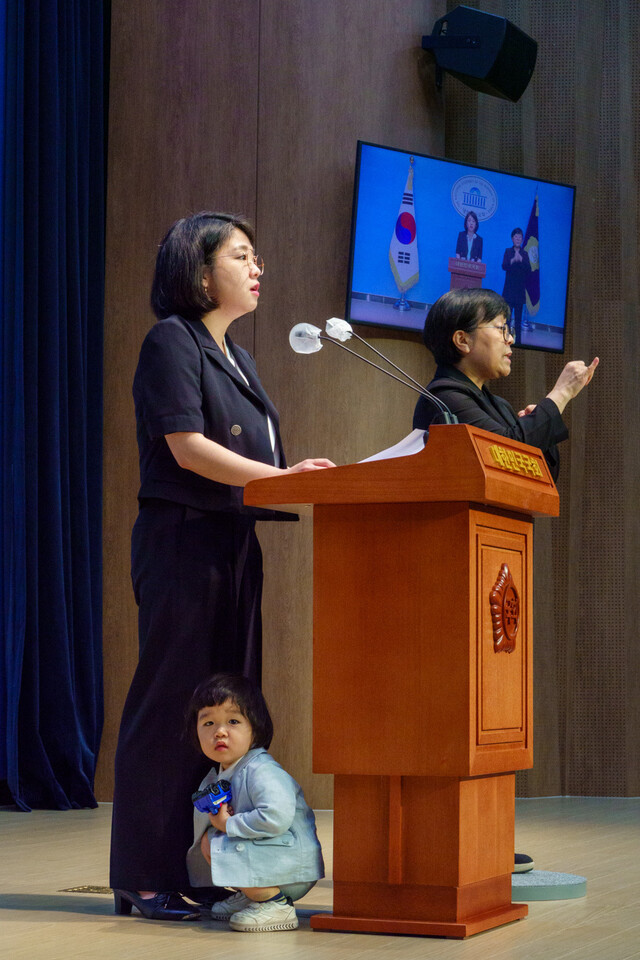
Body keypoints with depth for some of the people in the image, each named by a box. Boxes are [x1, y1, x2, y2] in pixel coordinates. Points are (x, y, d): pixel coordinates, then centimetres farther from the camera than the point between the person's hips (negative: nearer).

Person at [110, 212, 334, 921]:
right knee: (171, 701, -7)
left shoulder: (235, 357, 21)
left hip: (235, 543, 9)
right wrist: (284, 477, -20)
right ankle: (146, 880, -3)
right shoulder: (171, 340, -4)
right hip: (183, 539, -9)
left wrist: (305, 477, 4)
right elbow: (188, 448, -15)